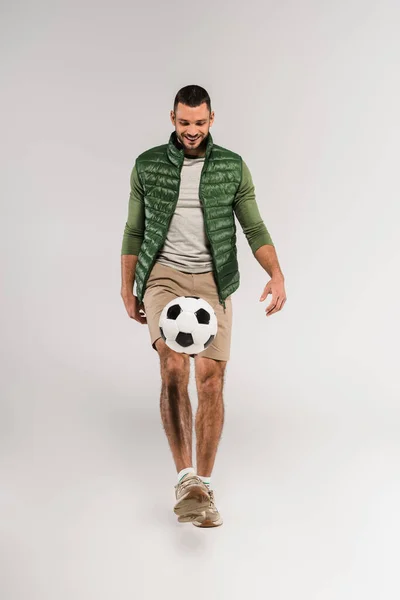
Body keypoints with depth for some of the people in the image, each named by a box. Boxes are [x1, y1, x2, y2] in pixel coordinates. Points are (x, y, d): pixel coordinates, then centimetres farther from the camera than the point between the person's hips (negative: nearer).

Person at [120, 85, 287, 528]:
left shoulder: (233, 167, 4)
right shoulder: (147, 165, 6)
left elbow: (255, 228, 3)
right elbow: (134, 231, 12)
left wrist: (277, 274, -13)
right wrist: (127, 290, 10)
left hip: (212, 281, 1)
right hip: (164, 275, -1)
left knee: (211, 379, -4)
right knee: (173, 366, -23)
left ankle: (203, 486, 8)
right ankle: (186, 478, -21)